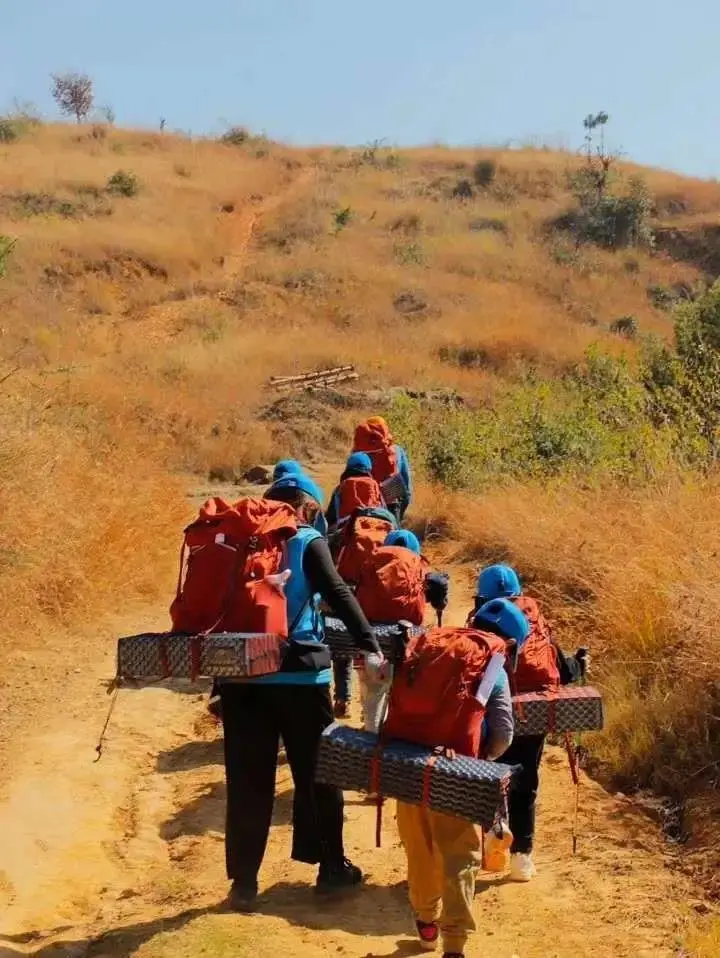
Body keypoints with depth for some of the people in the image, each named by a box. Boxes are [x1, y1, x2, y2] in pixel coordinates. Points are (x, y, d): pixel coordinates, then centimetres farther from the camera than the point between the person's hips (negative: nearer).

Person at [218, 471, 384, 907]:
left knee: (248, 779, 8)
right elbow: (338, 594, -15)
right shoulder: (307, 542, -3)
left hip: (242, 673, 4)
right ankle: (331, 866, 20)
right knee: (317, 772, 11)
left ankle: (244, 879, 11)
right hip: (299, 672, -3)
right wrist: (371, 645, -17)